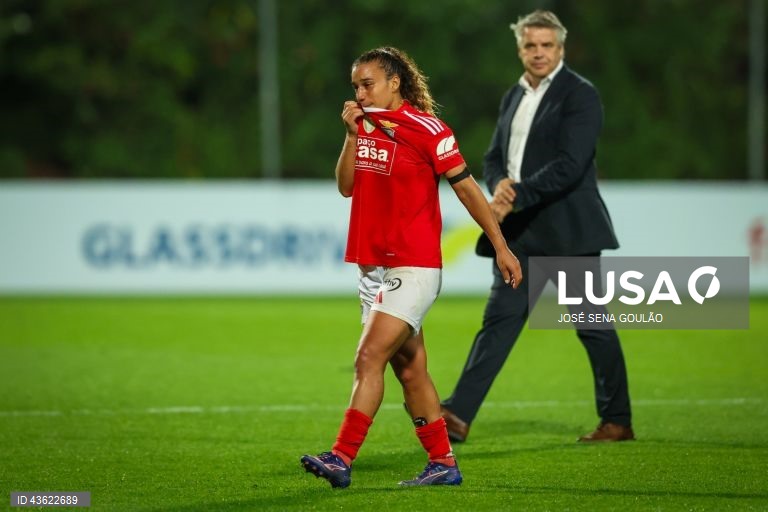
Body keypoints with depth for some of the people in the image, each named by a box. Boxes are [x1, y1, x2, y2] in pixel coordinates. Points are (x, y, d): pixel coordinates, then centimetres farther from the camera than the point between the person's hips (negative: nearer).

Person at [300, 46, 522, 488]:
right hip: (374, 266, 8)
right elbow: (347, 187, 6)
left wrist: (501, 247, -6)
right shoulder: (365, 126, 10)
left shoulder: (425, 128, -11)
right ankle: (443, 464, 17)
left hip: (414, 268, -8)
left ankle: (342, 459, -21)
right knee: (409, 369, 10)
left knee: (370, 358, -17)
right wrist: (352, 135, -6)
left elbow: (467, 187, -8)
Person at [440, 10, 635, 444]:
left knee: (593, 325, 2)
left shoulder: (580, 95, -8)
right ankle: (458, 416, -9)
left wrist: (517, 195, -20)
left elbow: (569, 165, -17)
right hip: (521, 232, 6)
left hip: (567, 230, -6)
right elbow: (494, 157, 17)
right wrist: (500, 184, -6)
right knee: (500, 318, -1)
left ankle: (618, 422, 13)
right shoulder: (515, 96, 16)